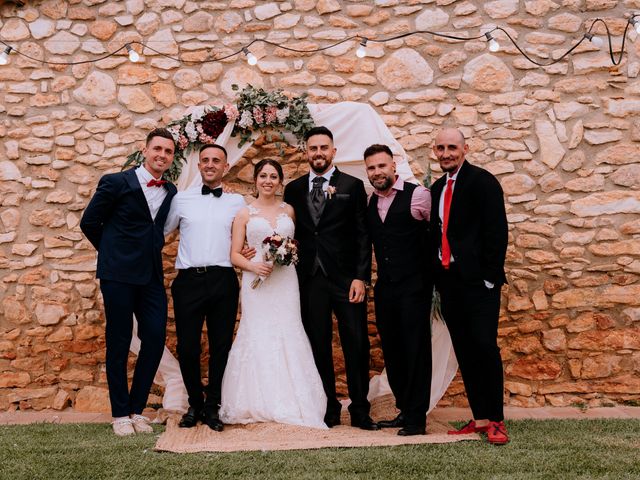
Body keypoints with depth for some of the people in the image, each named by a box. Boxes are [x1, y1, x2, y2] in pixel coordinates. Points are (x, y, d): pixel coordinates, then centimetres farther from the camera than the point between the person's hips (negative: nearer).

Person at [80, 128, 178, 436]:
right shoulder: (116, 183, -3)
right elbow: (89, 222, 3)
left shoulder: (171, 192, 10)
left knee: (155, 340, -1)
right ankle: (120, 414, 15)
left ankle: (137, 409, 15)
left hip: (152, 276, 4)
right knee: (118, 344, 3)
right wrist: (113, 252, 10)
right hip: (119, 274, -4)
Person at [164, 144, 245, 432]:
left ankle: (212, 407, 21)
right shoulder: (182, 199, 9)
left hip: (224, 281, 1)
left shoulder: (237, 202, 10)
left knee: (221, 346, 5)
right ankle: (194, 404, 22)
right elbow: (162, 230, 13)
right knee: (186, 346, 1)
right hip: (189, 280, 0)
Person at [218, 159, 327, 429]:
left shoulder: (289, 210, 13)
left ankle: (290, 406, 4)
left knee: (288, 337, -3)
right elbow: (235, 254, 4)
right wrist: (253, 266, -14)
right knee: (259, 339, -4)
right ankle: (261, 407, 4)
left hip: (285, 282, 2)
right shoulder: (245, 214, 7)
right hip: (257, 283, -1)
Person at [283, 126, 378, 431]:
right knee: (318, 347, 7)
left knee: (356, 345, 0)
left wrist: (361, 277, -8)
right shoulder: (293, 189, 11)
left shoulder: (352, 186, 3)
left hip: (346, 278, -2)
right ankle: (328, 410, 18)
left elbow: (362, 235, -1)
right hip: (309, 278, 2)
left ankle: (360, 411, 12)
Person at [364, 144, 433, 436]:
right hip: (385, 287, 6)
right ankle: (404, 410, 24)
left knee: (416, 349, -1)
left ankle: (417, 417, 7)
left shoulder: (417, 195, -7)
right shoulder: (369, 203, 11)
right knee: (391, 350, 11)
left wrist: (433, 273, -2)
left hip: (414, 285, -6)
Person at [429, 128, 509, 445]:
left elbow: (497, 230, -11)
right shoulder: (437, 189, 17)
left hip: (477, 280, -7)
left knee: (485, 346, -8)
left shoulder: (482, 181, -4)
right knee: (464, 351, 7)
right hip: (447, 279, 7)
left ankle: (495, 420, 2)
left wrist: (490, 275, -16)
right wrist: (436, 279, 12)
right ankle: (479, 418, 15)